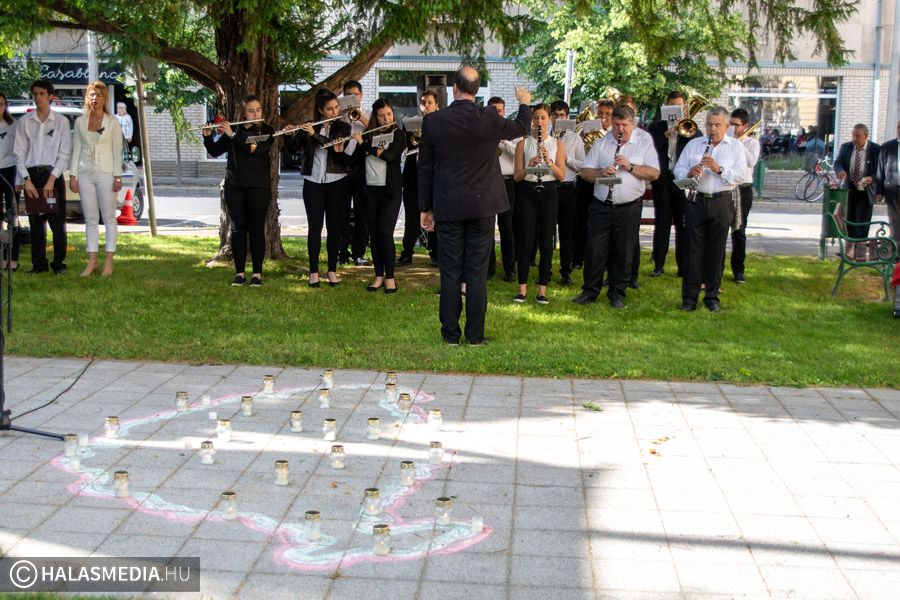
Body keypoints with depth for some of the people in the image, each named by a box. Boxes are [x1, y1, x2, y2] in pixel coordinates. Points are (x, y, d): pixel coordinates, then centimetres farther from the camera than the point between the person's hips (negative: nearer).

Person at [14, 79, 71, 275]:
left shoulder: (61, 121, 0)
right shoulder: (25, 121, 6)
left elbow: (65, 154, -3)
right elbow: (19, 153, 5)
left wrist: (52, 179, -11)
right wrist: (26, 179, -7)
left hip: (54, 175, -2)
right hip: (31, 176, 2)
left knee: (57, 222, -2)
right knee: (36, 223, 5)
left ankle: (59, 263, 7)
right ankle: (39, 264, 11)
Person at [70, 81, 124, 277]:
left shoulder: (112, 122, 1)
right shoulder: (80, 121, 9)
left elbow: (117, 151, -1)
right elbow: (76, 149, 10)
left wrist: (117, 176, -8)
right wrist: (73, 174, 3)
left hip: (106, 173, -3)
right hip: (85, 173, 3)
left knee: (109, 218, 0)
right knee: (90, 219, 4)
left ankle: (109, 261, 3)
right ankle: (92, 262, 7)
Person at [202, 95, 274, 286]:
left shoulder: (266, 131, 1)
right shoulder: (232, 129, 10)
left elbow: (254, 148, -17)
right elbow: (215, 151, 8)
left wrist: (232, 135, -16)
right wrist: (207, 136, -8)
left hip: (258, 186, -2)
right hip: (234, 186, 3)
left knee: (256, 229, -2)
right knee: (238, 228, 2)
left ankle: (257, 273, 3)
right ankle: (239, 272, 8)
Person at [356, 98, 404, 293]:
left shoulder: (398, 134, -1)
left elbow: (389, 156, -18)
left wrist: (364, 144, -20)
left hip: (391, 190, -4)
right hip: (371, 190, 4)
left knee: (385, 233, -11)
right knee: (374, 234, 5)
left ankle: (390, 277, -3)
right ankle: (379, 276, 13)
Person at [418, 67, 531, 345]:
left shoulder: (432, 121, -6)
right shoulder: (488, 119, -8)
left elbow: (425, 168, 1)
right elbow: (520, 128, 13)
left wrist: (425, 208, 11)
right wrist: (524, 103, 35)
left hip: (447, 207, 1)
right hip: (482, 206, 0)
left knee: (450, 272, 7)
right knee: (477, 272, 5)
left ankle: (451, 333, 12)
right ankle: (475, 334, 10)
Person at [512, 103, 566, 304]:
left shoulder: (556, 144, 5)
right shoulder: (523, 144, 4)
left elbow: (561, 175, -2)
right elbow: (517, 176, -1)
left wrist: (548, 161, -18)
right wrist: (529, 167, -20)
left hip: (548, 193, 1)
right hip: (527, 193, -1)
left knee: (546, 243, 2)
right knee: (525, 241, -2)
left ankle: (542, 290, 8)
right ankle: (522, 289, 6)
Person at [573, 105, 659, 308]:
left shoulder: (644, 143, 5)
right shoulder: (601, 144, 9)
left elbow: (654, 173, -4)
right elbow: (585, 171, 5)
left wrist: (630, 166, -16)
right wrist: (601, 172, -14)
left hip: (629, 208, -1)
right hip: (601, 206, 1)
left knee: (623, 252, 4)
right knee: (595, 249, 1)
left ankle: (617, 293, 15)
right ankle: (590, 290, 13)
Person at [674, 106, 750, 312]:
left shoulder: (736, 146, 6)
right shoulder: (694, 144, 12)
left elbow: (742, 175, -6)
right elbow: (678, 169, 6)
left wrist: (719, 169, -19)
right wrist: (689, 173, -15)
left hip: (722, 203, -1)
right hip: (696, 201, 1)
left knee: (716, 251, 4)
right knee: (693, 249, 1)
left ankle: (712, 297, 14)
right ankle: (689, 297, 6)